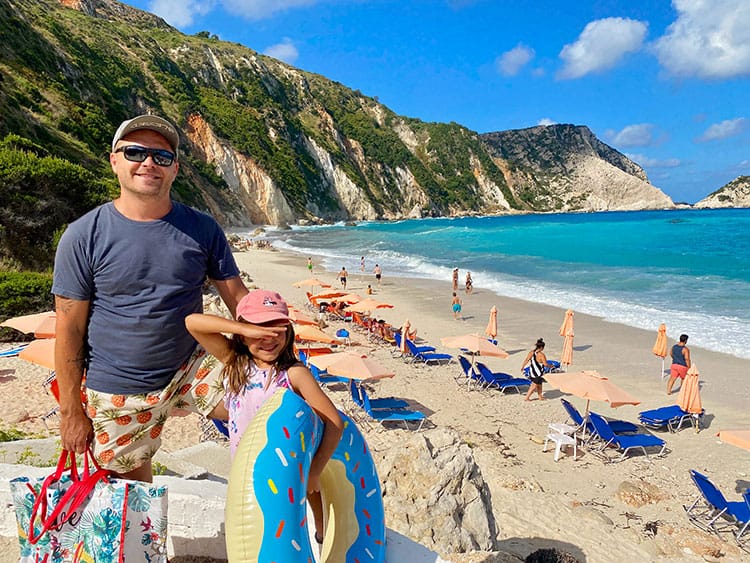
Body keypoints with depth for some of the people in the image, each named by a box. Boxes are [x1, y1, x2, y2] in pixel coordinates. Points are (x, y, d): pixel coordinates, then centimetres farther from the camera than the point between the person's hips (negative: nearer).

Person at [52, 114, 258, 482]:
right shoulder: (83, 237, -9)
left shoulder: (202, 229, -4)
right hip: (119, 394, -1)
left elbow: (236, 296, -2)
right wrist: (71, 411, -4)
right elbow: (70, 329, -6)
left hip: (190, 369, 2)